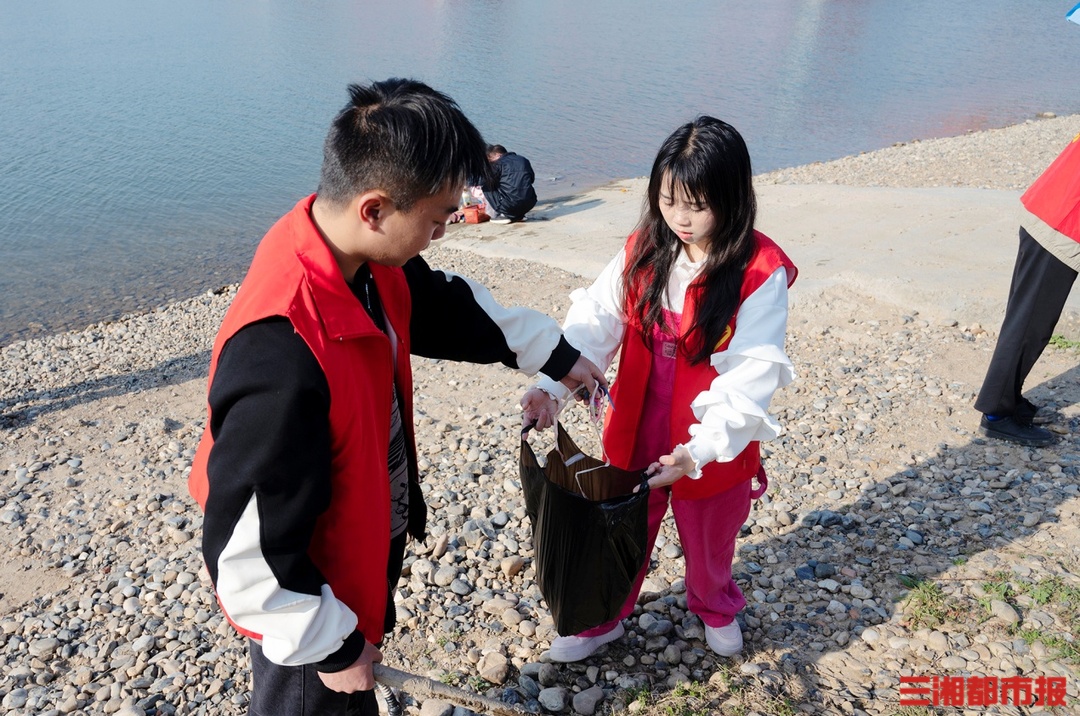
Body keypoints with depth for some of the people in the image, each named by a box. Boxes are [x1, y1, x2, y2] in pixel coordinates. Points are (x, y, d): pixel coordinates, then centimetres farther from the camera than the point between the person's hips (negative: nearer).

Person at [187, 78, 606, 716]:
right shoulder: (280, 357, -41)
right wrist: (331, 646, -17)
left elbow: (446, 307, 9)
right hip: (310, 603, -7)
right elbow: (250, 554, -31)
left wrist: (553, 353, 17)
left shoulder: (366, 260, -13)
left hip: (368, 552, 7)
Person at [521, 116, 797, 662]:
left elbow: (751, 374, -22)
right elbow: (595, 321, -11)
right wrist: (552, 385, -25)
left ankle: (715, 609, 55)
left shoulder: (760, 273, -19)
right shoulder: (643, 250, -7)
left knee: (708, 538, 23)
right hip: (635, 430, 3)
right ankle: (602, 618, 47)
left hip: (713, 446, -2)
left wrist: (702, 450, -30)